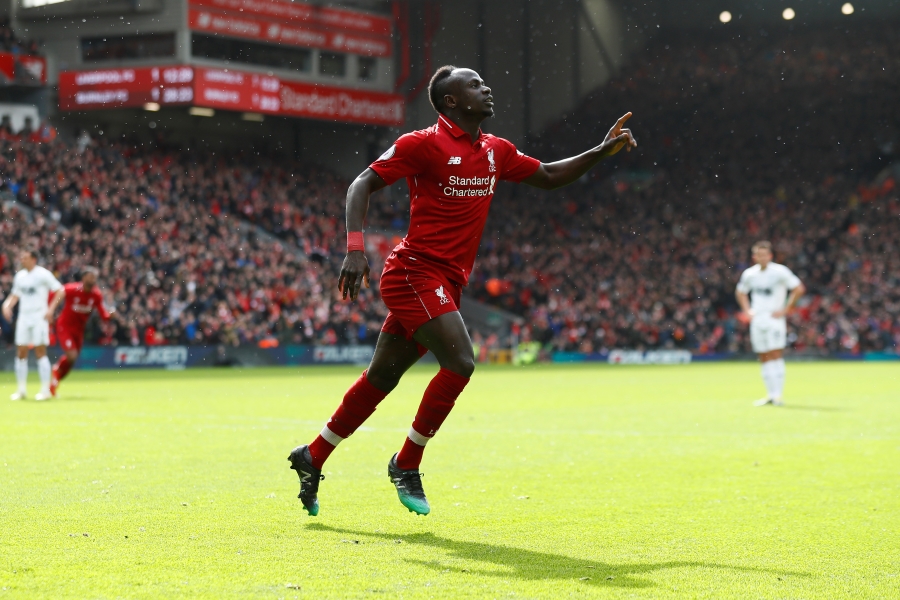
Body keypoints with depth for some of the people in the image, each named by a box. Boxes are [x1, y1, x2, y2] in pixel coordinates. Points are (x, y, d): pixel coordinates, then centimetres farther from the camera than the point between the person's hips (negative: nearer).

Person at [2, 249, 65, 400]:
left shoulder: (43, 274, -7)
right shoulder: (19, 276, 12)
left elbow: (60, 290, -7)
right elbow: (15, 295, 21)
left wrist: (51, 309, -16)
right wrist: (7, 305, 1)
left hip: (39, 317, -6)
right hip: (23, 317, 6)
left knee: (40, 352, -7)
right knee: (21, 353, 4)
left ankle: (45, 390, -2)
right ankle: (21, 391, 11)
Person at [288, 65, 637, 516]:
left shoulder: (496, 151, 12)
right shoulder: (422, 144, -9)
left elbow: (548, 177, 23)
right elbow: (363, 184, -9)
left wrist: (601, 152, 10)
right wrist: (355, 248, -22)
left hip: (444, 284, 8)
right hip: (415, 272, -8)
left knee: (381, 378, 11)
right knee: (460, 363, -19)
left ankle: (312, 458, 23)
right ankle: (406, 464, -4)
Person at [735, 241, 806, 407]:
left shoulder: (780, 271, -6)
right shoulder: (749, 274, 9)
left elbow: (799, 289, -6)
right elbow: (741, 292, 26)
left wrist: (785, 310, -9)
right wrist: (747, 310, 12)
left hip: (774, 318, -5)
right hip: (757, 319, 5)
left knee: (776, 355, -12)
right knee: (763, 359, 4)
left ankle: (778, 395, -13)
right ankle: (770, 395, 9)